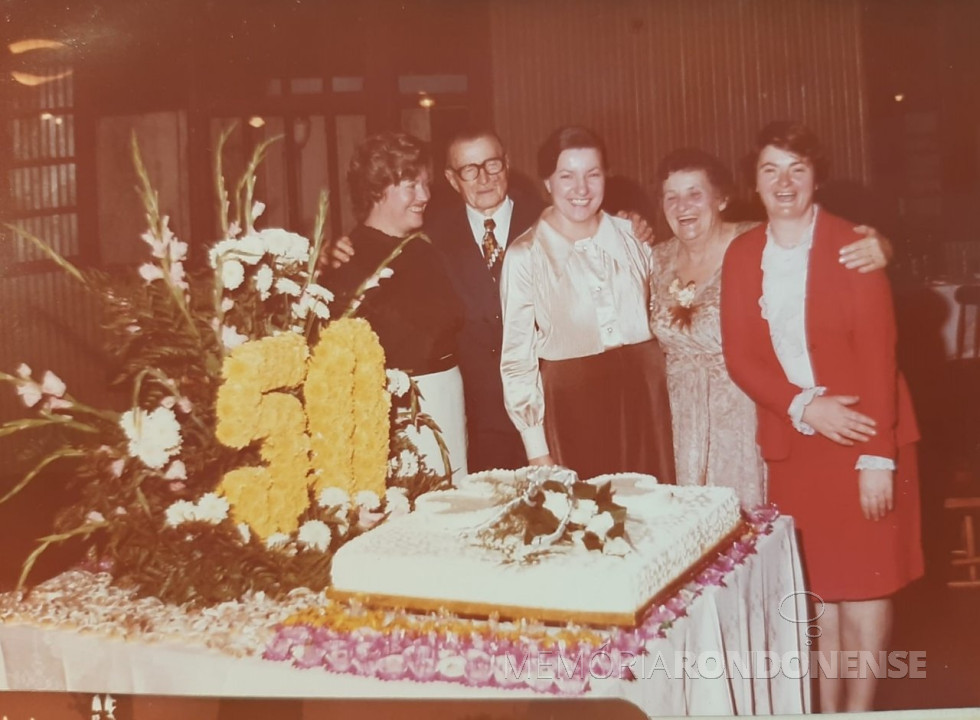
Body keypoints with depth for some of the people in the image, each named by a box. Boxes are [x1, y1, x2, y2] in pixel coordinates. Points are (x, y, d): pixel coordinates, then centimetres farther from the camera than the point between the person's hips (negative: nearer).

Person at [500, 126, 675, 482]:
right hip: (571, 403, -3)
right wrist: (536, 450, -4)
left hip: (643, 391, 3)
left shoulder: (631, 237, 6)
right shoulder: (525, 255, -5)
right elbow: (517, 359, -3)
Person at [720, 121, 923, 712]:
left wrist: (877, 456, -17)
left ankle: (859, 710, 17)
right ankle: (826, 709, 22)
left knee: (865, 585, 4)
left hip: (862, 434, -3)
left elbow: (879, 353, -12)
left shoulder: (854, 246, -7)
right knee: (816, 588, 10)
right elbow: (740, 355, 1)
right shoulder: (742, 255, 4)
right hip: (792, 440, 3)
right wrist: (802, 405, -15)